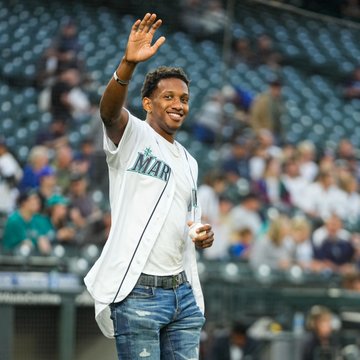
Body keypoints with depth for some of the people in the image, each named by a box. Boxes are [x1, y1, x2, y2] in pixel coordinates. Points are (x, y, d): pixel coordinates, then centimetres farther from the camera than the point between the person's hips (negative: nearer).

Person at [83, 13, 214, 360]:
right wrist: (128, 64, -39)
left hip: (183, 292, 7)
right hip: (137, 291, -7)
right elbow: (109, 110, -22)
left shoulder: (189, 162, 22)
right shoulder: (132, 134, 2)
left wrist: (202, 236, 6)